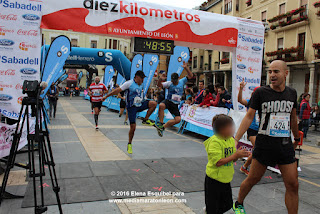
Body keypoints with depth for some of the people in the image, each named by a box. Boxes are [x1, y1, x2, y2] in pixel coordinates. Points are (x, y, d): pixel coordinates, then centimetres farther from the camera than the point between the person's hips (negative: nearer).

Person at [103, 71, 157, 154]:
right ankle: (129, 144, 15)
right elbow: (118, 90, -8)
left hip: (140, 104, 6)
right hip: (132, 107, -6)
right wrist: (106, 96, -5)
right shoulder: (129, 83, -10)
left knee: (154, 103, -17)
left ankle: (145, 120, -2)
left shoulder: (141, 85, 9)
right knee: (133, 127, -6)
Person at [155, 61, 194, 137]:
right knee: (161, 105, -39)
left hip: (175, 104, 3)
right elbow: (160, 85, -12)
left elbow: (190, 76, 2)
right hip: (168, 101, -3)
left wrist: (186, 67, -10)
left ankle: (163, 127, 1)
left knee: (178, 119, -12)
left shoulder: (182, 81, 5)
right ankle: (160, 123, -24)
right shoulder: (169, 83, -3)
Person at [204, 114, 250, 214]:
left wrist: (240, 154, -10)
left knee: (227, 205, 18)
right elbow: (218, 162, -26)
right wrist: (235, 155, -25)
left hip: (226, 179, 7)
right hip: (214, 179, -7)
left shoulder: (231, 140, 3)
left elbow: (232, 159, 10)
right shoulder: (214, 142, -21)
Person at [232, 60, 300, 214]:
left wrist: (297, 138, 30)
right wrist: (236, 138, -16)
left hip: (286, 145, 4)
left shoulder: (292, 93, 6)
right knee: (253, 179, 9)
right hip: (264, 144, -3)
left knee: (293, 185, 3)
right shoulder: (261, 92, -7)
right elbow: (249, 117, -8)